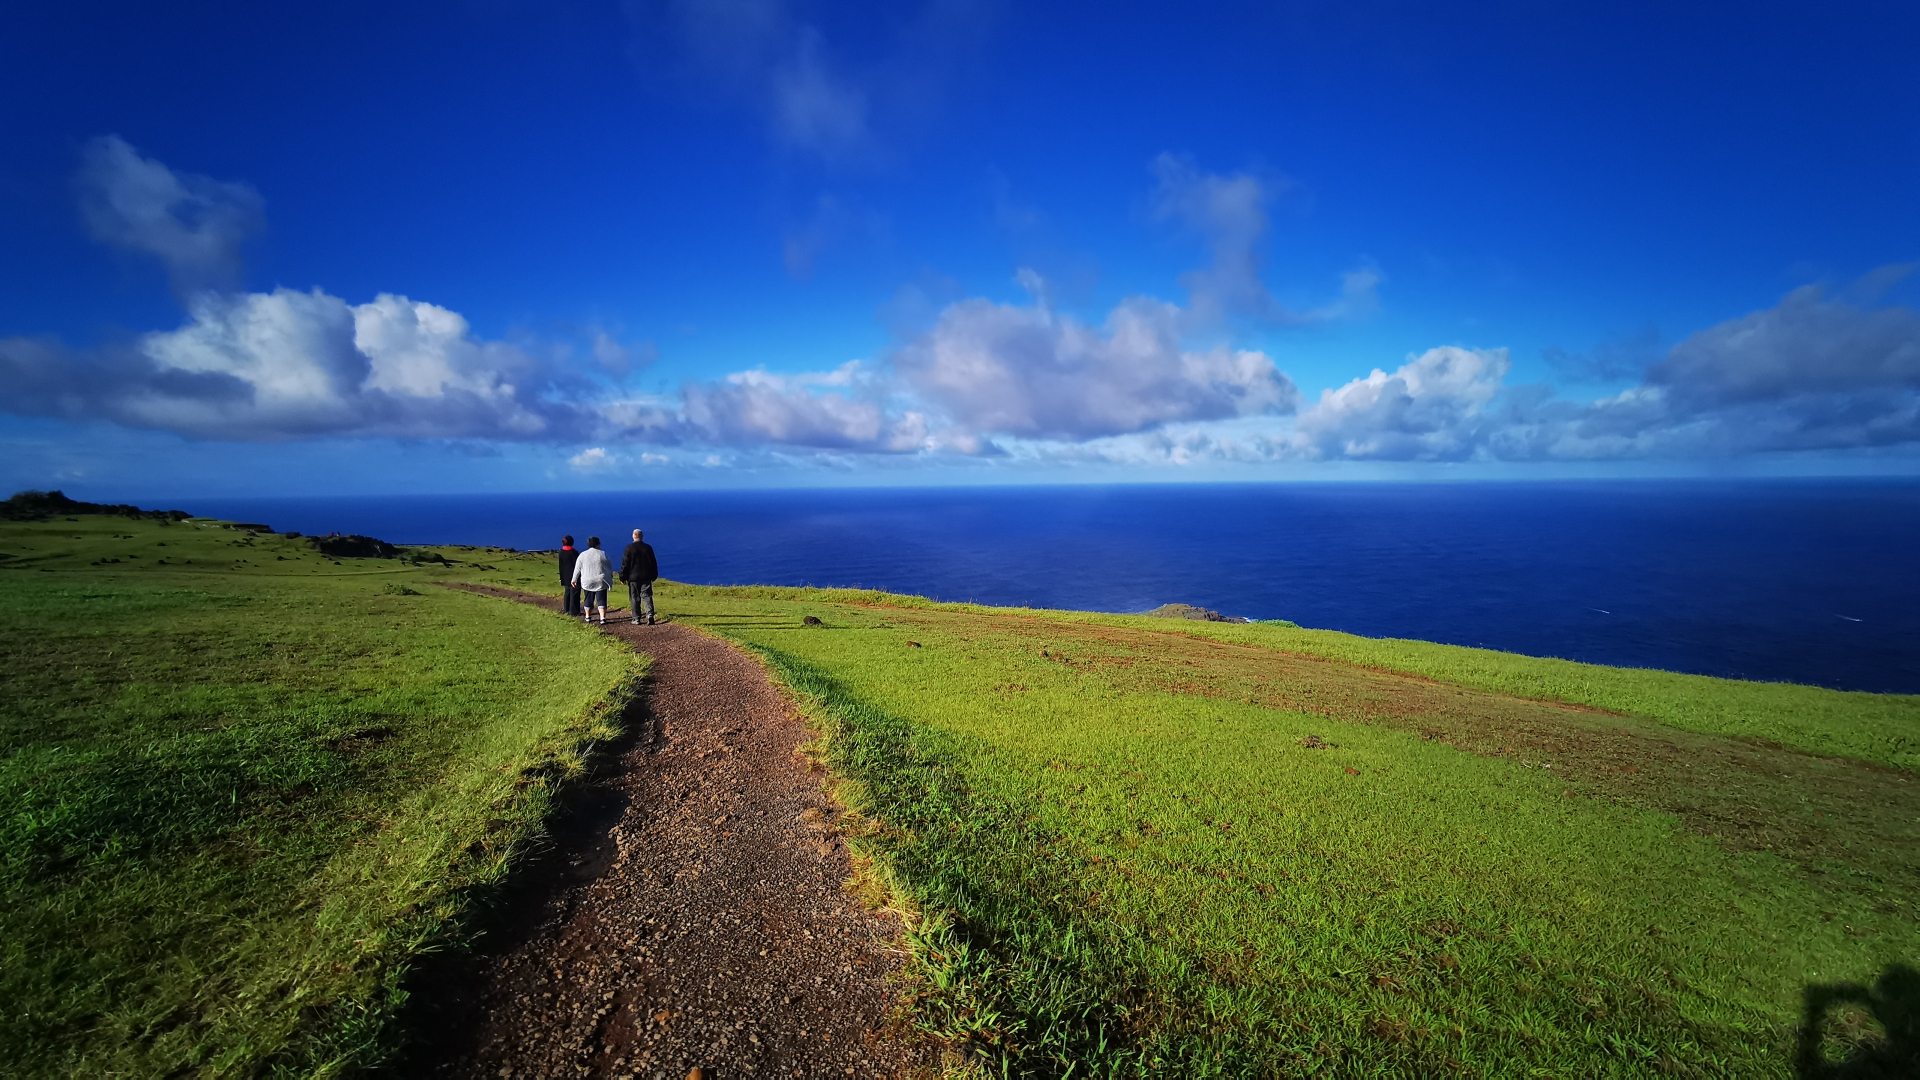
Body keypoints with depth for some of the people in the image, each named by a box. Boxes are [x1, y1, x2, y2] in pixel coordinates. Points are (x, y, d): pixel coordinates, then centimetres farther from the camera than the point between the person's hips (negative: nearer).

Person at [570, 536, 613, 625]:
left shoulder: (582, 555, 0)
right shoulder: (603, 554, -4)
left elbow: (577, 569, 5)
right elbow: (610, 567, 4)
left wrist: (574, 580, 16)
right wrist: (610, 577, 19)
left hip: (587, 582, 2)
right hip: (601, 581, -2)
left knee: (588, 599, 15)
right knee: (601, 600, -1)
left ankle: (587, 617, 25)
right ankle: (602, 618, -10)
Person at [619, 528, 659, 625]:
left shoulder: (629, 548, -6)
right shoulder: (648, 547, 4)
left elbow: (624, 564, -4)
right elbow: (654, 563, 10)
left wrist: (623, 577, 3)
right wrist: (654, 576, 20)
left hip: (633, 577, -2)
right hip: (646, 577, 2)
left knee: (635, 599, 5)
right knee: (647, 596, 1)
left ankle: (636, 618, 8)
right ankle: (650, 614, -17)